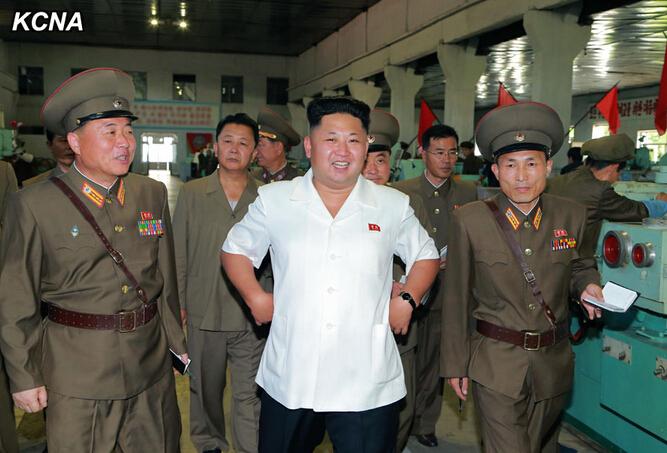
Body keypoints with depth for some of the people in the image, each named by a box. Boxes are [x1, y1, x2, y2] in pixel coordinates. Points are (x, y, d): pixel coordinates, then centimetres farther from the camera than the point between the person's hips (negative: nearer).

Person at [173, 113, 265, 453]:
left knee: (249, 394, 4)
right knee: (205, 389, 18)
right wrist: (178, 305, 1)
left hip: (251, 317, -1)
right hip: (203, 313, 2)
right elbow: (178, 254, 4)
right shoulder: (192, 193, 2)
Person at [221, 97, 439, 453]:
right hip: (287, 380, 1)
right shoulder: (273, 200, 1)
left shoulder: (394, 205, 3)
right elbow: (236, 249, 13)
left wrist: (407, 300, 0)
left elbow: (424, 255, 16)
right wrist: (255, 297, -1)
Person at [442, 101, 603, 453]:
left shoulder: (572, 215, -2)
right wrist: (455, 364, -2)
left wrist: (587, 284, -8)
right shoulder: (469, 220, -10)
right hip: (496, 367, -3)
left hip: (554, 365, 4)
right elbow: (457, 298, -5)